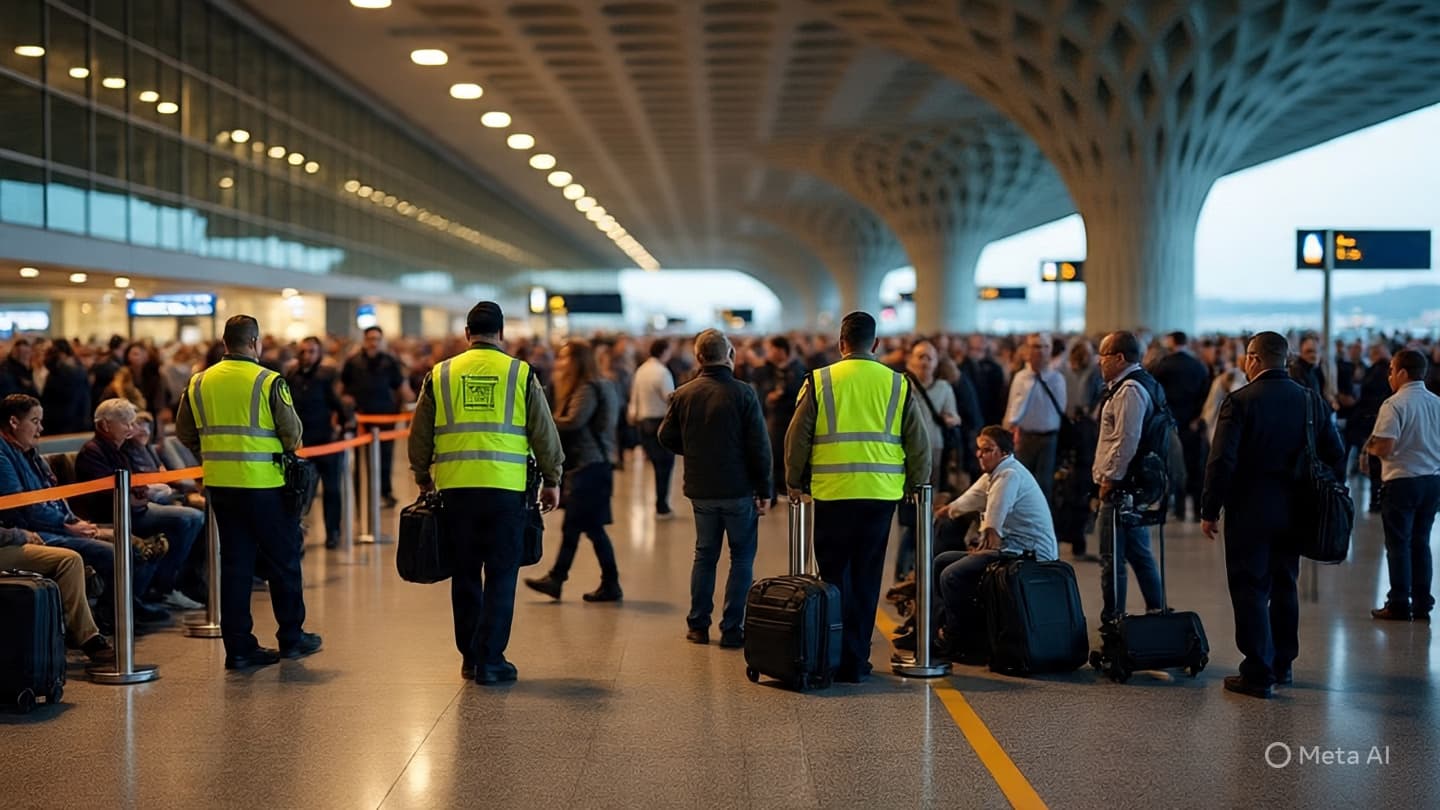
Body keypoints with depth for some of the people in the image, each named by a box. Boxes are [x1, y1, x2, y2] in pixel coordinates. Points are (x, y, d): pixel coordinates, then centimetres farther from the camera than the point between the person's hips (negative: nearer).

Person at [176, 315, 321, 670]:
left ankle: (238, 647, 11)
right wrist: (284, 451, 11)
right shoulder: (269, 382, -10)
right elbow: (293, 432, -10)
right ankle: (291, 637, 19)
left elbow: (185, 433, 11)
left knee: (234, 563, 10)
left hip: (220, 484, 5)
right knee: (283, 560, 10)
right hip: (264, 484, -5)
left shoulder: (199, 383, 5)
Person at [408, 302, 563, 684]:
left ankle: (470, 656, 19)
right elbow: (544, 433, 4)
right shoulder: (521, 373, 2)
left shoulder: (439, 375, 7)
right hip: (506, 489, -2)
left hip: (456, 488, 2)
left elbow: (420, 435, 12)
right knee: (501, 575, 4)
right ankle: (490, 660, 3)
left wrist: (422, 478, 26)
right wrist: (552, 480, 14)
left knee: (465, 573, 13)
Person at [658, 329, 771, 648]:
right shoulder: (743, 394, -12)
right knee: (742, 558, 7)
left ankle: (698, 625, 18)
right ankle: (732, 629, 4)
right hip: (739, 490, -4)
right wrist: (764, 490, -5)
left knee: (704, 555, 17)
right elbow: (760, 446, -12)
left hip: (700, 490, 4)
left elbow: (667, 436, 5)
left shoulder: (683, 394, -1)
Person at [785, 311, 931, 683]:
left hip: (832, 493, -2)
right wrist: (918, 484, 23)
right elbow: (919, 441, 9)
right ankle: (856, 661, 13)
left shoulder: (819, 381, 0)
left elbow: (797, 436, 4)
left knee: (835, 576, 7)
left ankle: (837, 659, 5)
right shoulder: (897, 384, 5)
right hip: (882, 493, 2)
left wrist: (794, 481, 17)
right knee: (866, 578, 9)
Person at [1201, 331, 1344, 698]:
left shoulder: (1240, 402, -14)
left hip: (1250, 513, -5)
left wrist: (1210, 511, -10)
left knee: (1251, 591, 1)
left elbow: (1222, 461, -17)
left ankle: (1258, 675, 0)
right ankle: (1282, 664, 29)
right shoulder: (1312, 400, 3)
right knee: (1284, 587, 18)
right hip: (1293, 513, 6)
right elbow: (1335, 456, 6)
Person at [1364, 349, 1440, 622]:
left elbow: (1385, 448, -21)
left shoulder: (1395, 405, -15)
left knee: (1399, 544, 3)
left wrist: (1369, 447, -1)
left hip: (1402, 481, -6)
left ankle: (1399, 605, 6)